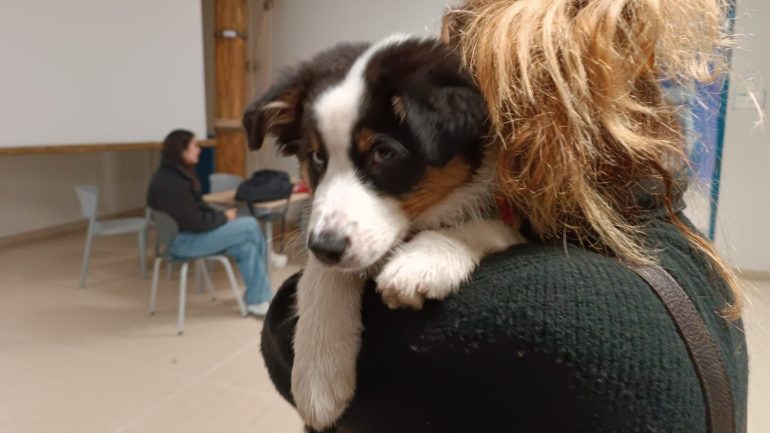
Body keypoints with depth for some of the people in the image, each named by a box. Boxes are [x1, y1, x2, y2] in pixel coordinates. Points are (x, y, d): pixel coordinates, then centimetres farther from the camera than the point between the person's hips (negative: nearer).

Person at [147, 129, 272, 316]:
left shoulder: (177, 174, 9)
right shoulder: (172, 183, -25)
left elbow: (198, 207, 13)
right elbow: (195, 223, -24)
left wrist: (221, 215, -2)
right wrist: (224, 217, -9)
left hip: (186, 232, 10)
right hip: (182, 240, -10)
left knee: (246, 246, -8)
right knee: (251, 226, -12)